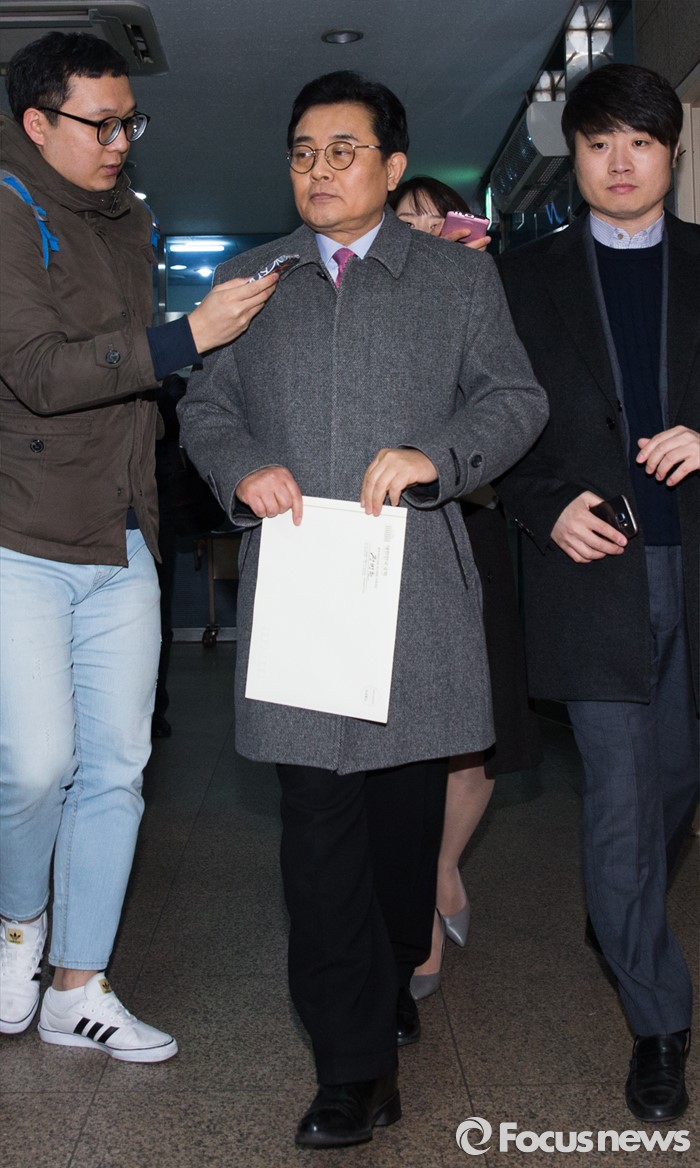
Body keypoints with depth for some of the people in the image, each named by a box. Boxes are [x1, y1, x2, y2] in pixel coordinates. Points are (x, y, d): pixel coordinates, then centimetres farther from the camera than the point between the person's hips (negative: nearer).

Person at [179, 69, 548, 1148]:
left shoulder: (461, 277, 12)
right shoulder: (249, 281, 17)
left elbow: (517, 398, 6)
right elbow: (203, 406, 16)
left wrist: (436, 453, -13)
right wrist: (242, 468, -6)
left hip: (416, 584, 0)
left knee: (407, 807, 11)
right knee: (318, 816, -4)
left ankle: (391, 981, 35)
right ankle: (356, 1067, 5)